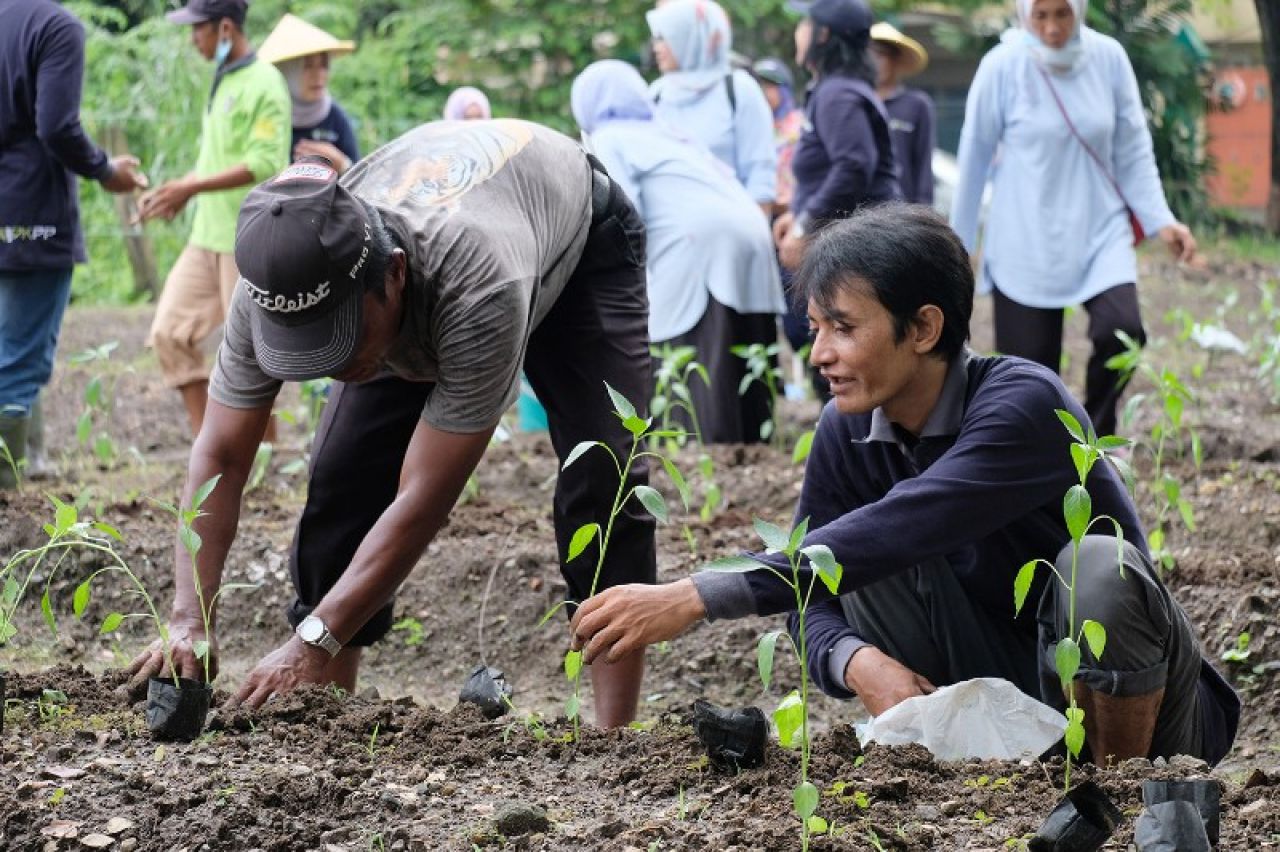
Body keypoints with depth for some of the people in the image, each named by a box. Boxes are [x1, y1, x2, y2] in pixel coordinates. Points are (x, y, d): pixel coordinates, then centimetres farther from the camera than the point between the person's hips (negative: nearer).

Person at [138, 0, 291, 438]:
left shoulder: (264, 85, -13)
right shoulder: (223, 81, 14)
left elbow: (264, 164, -22)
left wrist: (191, 188, -24)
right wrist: (175, 193, 9)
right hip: (207, 237, 9)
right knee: (170, 333, 3)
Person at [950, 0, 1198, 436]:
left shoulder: (1108, 58, -4)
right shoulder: (1002, 67, -9)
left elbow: (1133, 150, 3)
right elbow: (974, 159, 0)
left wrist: (1159, 219, -7)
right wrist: (958, 247, 5)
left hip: (1101, 235, 1)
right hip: (1026, 246, -1)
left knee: (1122, 330, -21)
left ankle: (1095, 440, 3)